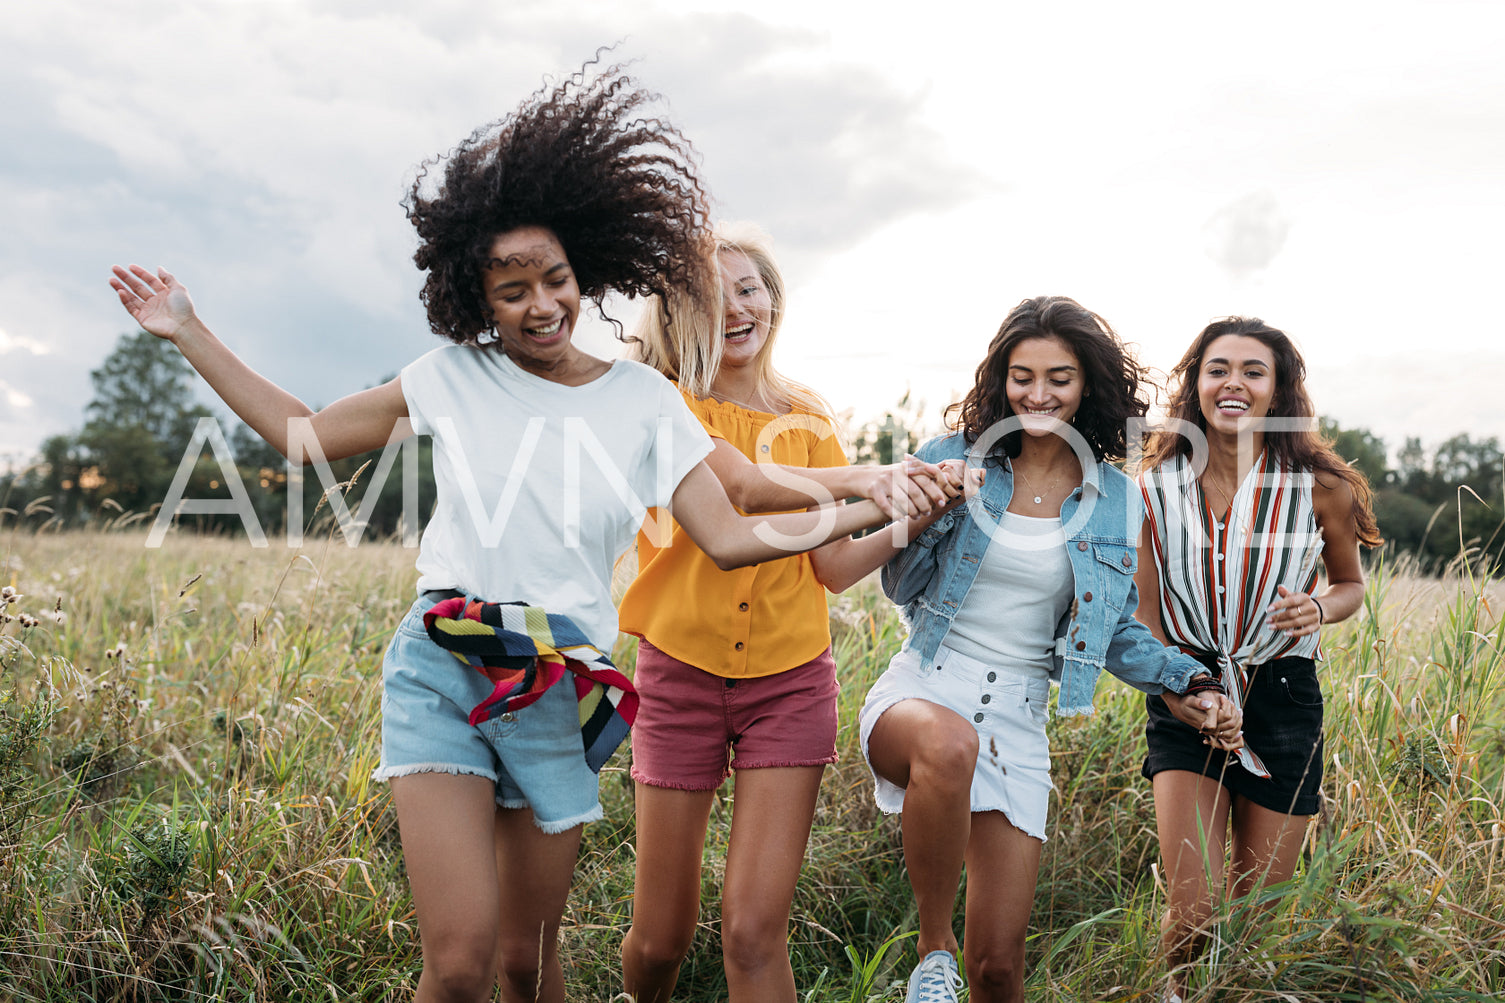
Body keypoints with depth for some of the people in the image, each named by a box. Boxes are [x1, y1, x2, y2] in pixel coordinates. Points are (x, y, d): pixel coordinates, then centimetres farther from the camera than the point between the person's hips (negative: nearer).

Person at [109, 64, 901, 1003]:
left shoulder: (644, 401, 4)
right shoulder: (456, 378, 4)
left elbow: (729, 538, 0)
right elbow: (302, 435, 12)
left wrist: (876, 510, -9)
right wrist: (189, 333, 12)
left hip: (560, 698, 1)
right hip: (439, 676, -1)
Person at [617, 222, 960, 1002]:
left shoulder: (805, 417, 9)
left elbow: (833, 563, 0)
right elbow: (742, 483, -22)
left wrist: (917, 517, -15)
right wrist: (867, 480, -26)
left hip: (789, 679, 1)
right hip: (682, 674, -1)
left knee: (753, 931, -7)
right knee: (660, 938, 8)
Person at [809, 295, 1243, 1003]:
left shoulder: (1115, 500, 6)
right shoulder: (954, 459, 1)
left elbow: (1118, 631, 14)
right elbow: (902, 588, 5)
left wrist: (1187, 685, -1)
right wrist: (931, 515, -13)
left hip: (1018, 717, 2)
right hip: (923, 686, -2)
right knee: (950, 745, -41)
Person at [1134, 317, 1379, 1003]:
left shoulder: (1321, 486, -5)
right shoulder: (1158, 486, -4)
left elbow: (1350, 583, 12)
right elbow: (1144, 613, 3)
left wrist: (1318, 607, -11)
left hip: (1283, 700, 1)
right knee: (1193, 918, -9)